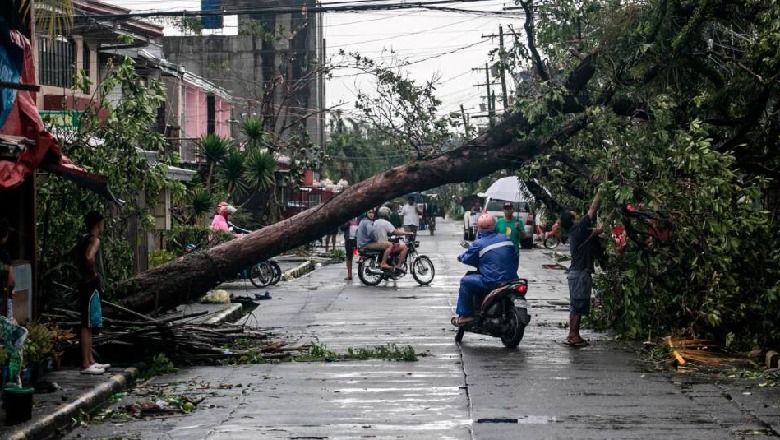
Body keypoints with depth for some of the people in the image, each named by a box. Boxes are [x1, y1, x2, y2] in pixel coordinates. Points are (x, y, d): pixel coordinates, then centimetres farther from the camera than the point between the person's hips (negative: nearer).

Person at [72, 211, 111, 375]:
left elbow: (75, 253, 31)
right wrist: (93, 273, -18)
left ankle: (91, 361, 21)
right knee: (88, 325, -8)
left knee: (90, 324, 14)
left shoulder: (84, 239, 14)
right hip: (91, 286, -10)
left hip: (89, 285, 10)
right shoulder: (94, 240, -15)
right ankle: (86, 365, -6)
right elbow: (89, 257, -33)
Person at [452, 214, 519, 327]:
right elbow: (515, 258, 14)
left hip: (492, 283, -6)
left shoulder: (478, 244, -7)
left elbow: (467, 259, 5)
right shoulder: (506, 239, 8)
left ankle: (465, 315, 6)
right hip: (511, 280, 6)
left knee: (465, 282, 8)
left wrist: (461, 256, 28)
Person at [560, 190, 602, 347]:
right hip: (580, 273, -10)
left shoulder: (576, 232, 12)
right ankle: (574, 336, -6)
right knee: (578, 305, -7)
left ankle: (573, 334, 17)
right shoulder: (578, 230, -12)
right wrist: (599, 194, -4)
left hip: (577, 272, 10)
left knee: (576, 305, 13)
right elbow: (592, 210, -10)